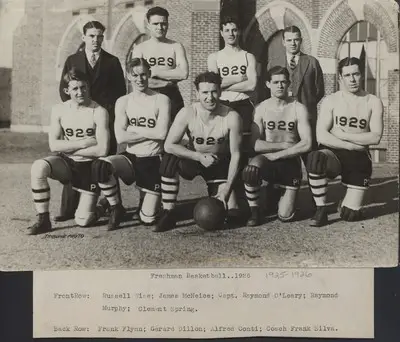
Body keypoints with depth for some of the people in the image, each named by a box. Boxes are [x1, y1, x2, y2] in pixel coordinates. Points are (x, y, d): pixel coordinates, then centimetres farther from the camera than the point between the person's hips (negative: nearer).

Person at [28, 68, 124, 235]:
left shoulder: (99, 112, -14)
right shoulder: (59, 110, -3)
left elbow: (102, 150, -21)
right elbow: (54, 145, -9)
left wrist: (68, 148, -14)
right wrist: (84, 142, -18)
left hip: (89, 166, -3)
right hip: (67, 163, 3)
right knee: (38, 167, -27)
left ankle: (115, 208, 20)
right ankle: (43, 220, -12)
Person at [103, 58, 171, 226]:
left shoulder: (161, 100, -4)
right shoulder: (123, 101, 2)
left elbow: (162, 133, -17)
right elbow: (120, 137, -10)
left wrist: (133, 129, -10)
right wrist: (150, 133, -11)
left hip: (153, 161, -2)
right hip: (131, 157, 2)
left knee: (148, 219, -3)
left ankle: (145, 200, 36)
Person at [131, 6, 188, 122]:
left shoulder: (176, 46, 7)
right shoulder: (139, 49, 6)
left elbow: (184, 73, -7)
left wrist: (155, 72, -7)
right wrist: (172, 78, -8)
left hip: (172, 96, 1)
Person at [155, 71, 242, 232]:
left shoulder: (231, 117, -21)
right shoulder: (187, 113, -21)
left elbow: (235, 155, -15)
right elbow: (169, 145, -21)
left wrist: (227, 188, -18)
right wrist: (199, 157, -26)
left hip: (220, 164, 0)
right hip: (194, 159, 0)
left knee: (227, 211, -12)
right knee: (169, 160, -32)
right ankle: (168, 213, -18)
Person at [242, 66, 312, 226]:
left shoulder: (298, 108, -5)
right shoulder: (261, 108, -3)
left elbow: (306, 144, -14)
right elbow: (256, 144, -11)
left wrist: (277, 154, -16)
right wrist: (283, 145, -15)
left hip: (290, 162, 0)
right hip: (267, 159, 0)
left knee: (285, 216, -8)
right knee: (250, 171, -37)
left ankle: (282, 194, 30)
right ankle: (254, 212, -9)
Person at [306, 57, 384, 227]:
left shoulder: (373, 102, 2)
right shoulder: (331, 101, -1)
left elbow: (375, 137, -9)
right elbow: (321, 136, -11)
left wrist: (344, 136, -13)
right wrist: (352, 145, -15)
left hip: (359, 158, 1)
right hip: (333, 153, 0)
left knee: (349, 215, -6)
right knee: (316, 158, -39)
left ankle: (349, 203, 34)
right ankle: (321, 210, -21)